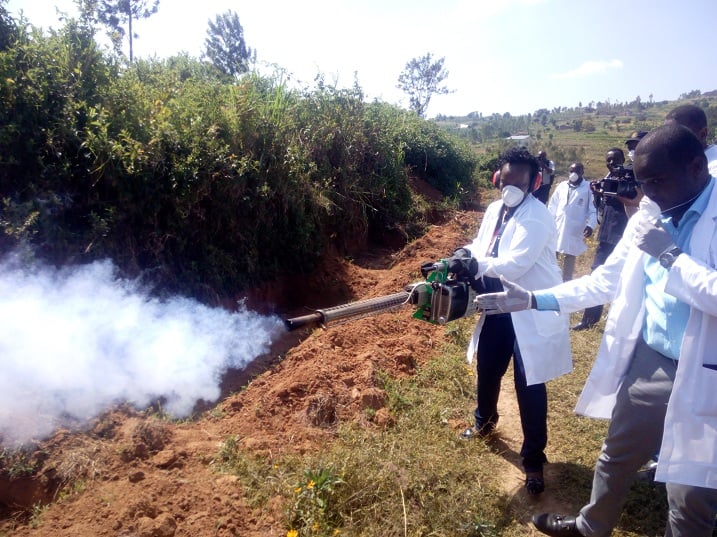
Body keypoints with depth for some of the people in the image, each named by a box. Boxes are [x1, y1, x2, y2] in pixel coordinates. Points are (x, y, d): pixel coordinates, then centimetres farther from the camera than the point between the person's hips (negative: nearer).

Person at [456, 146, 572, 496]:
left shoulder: (536, 217, -20)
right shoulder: (494, 209, 5)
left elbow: (514, 265, -29)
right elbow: (478, 248, 8)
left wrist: (472, 262, -22)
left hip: (531, 313, -7)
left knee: (529, 387, 2)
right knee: (487, 370, 22)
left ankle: (534, 460, 21)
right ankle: (484, 422, 51)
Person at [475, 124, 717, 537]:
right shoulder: (649, 218, 4)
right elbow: (606, 280, 8)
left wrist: (668, 254, -26)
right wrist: (532, 299, 0)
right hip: (647, 362, 6)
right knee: (616, 457, 24)